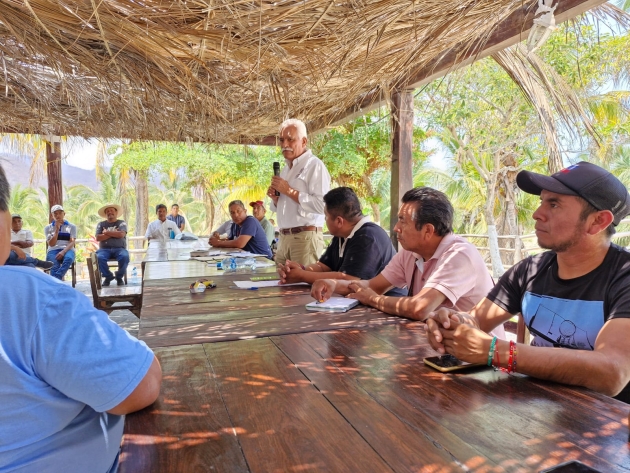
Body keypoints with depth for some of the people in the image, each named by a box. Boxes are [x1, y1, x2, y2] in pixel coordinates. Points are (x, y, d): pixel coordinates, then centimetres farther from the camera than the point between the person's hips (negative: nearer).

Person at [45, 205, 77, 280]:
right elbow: (51, 244, 3)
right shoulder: (48, 228, 15)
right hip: (53, 251, 1)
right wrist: (57, 230, -5)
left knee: (68, 258, -39)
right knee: (54, 266, -34)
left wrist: (63, 251, -19)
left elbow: (72, 242, 1)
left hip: (67, 250, -1)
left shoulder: (71, 226, 13)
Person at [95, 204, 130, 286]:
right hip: (105, 249, 1)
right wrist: (114, 233, -4)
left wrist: (106, 232, -1)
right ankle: (108, 276, -7)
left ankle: (119, 277, -8)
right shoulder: (101, 224, 16)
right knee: (99, 258, -33)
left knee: (125, 257, -34)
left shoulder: (122, 223, 12)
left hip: (119, 249, -1)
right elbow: (98, 238, 0)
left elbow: (121, 234, -8)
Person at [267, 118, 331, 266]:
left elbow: (321, 205, -22)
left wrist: (289, 190, -15)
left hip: (305, 237, -8)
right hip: (284, 238, 8)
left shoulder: (314, 165, -9)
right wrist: (275, 198, 3)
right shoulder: (285, 168, 17)